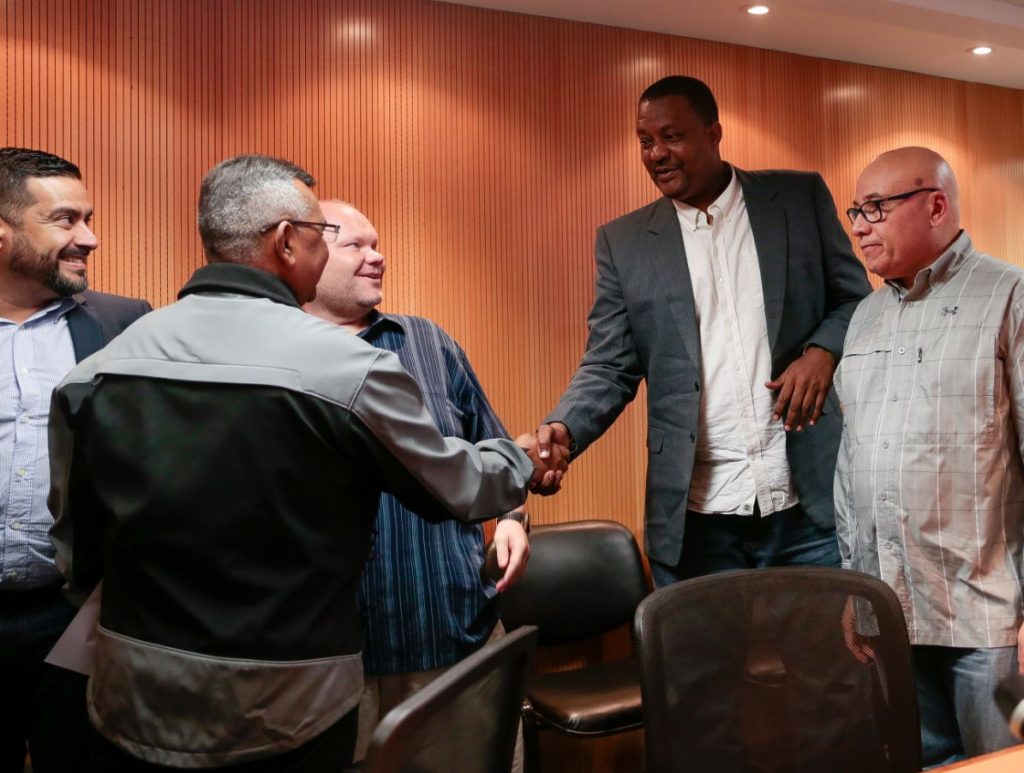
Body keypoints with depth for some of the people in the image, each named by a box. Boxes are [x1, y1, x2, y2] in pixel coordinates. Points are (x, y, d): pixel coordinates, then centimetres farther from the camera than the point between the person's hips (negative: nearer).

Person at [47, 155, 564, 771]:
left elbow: (77, 558, 3)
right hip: (288, 718, -3)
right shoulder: (349, 367, -18)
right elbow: (454, 486, -3)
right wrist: (521, 464, 18)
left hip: (135, 703, 4)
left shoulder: (95, 371, -6)